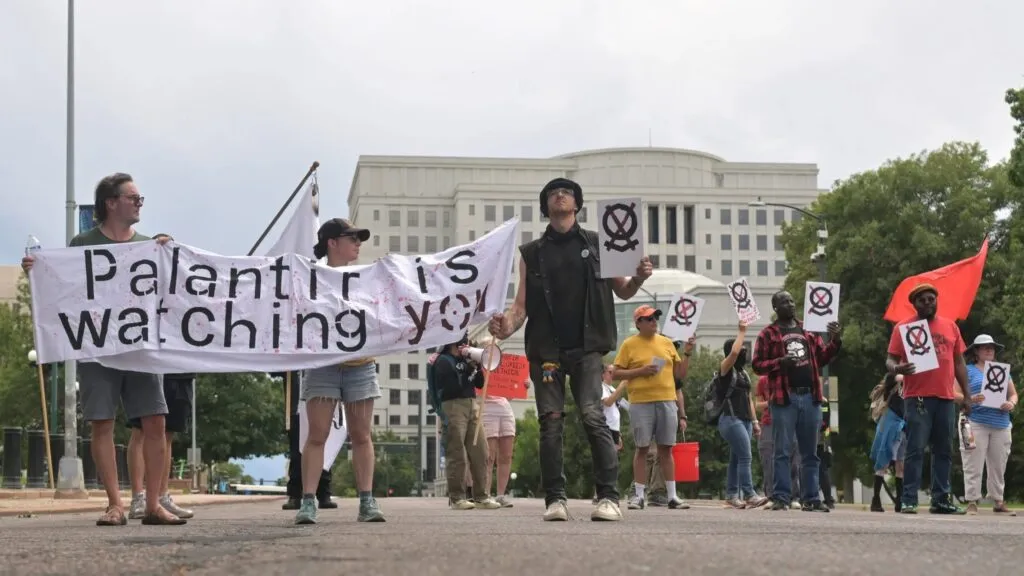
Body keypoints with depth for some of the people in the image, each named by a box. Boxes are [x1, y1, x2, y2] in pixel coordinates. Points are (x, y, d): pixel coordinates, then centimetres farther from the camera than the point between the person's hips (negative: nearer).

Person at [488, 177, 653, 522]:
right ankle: (555, 499, 0)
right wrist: (507, 325, -12)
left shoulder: (596, 244, 12)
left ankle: (609, 497, -13)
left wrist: (638, 278, -9)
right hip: (545, 348, 2)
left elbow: (622, 292, 15)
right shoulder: (532, 253, 14)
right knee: (551, 421, -4)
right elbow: (522, 304, 10)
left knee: (593, 416, -13)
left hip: (586, 347, -2)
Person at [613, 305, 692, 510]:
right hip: (641, 403, -3)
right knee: (642, 448, 0)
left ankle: (672, 496, 6)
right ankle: (639, 495, 5)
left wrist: (687, 354, 2)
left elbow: (680, 374, 15)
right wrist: (640, 371, -12)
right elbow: (615, 374, -2)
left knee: (666, 448, 5)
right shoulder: (629, 344, 2)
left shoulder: (666, 343, 13)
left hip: (667, 401, 3)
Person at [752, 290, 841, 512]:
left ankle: (811, 498, 11)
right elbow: (757, 365, -2)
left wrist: (835, 341, 1)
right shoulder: (768, 334, 3)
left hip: (810, 397, 4)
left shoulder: (808, 331, 16)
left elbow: (822, 358, 17)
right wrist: (780, 362, -17)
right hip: (784, 398, -4)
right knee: (782, 451, -3)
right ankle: (780, 497, 0)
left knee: (810, 452, 7)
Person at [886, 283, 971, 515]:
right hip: (918, 397, -4)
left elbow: (959, 362, 17)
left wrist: (967, 395, 13)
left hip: (946, 397, 5)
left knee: (944, 451, 7)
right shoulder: (904, 327, 1)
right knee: (916, 449, -7)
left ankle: (941, 499, 12)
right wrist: (896, 368, -26)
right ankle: (909, 500, -6)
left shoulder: (950, 326, 14)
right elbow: (890, 360, -2)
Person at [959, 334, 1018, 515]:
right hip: (976, 424, -4)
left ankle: (998, 502, 11)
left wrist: (1012, 404, -3)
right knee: (973, 466, -7)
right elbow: (955, 394, -1)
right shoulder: (968, 371, 6)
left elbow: (1013, 394, 19)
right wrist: (970, 399, -20)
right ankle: (972, 502, -5)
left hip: (1001, 426, 4)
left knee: (998, 467, 6)